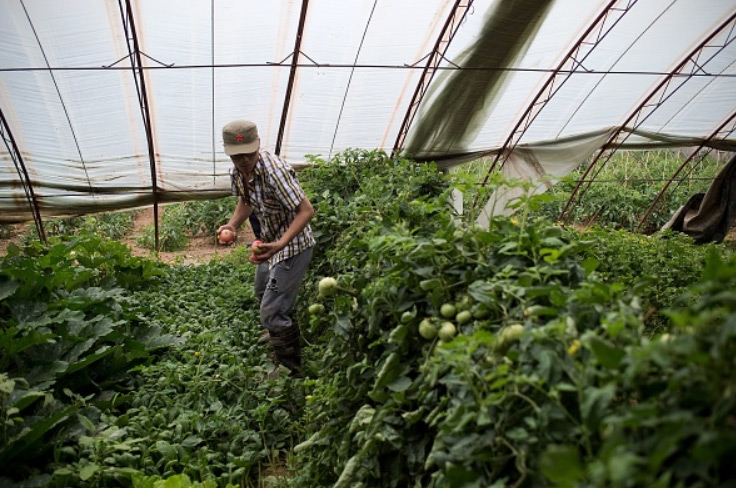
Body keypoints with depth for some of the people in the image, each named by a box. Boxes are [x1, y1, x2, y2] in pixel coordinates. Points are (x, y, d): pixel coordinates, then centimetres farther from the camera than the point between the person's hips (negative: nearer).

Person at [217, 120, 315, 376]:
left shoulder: (275, 171, -33)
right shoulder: (237, 171, -8)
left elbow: (307, 211, -31)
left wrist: (281, 244, -42)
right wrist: (232, 225, -9)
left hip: (292, 245, -9)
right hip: (270, 241, 9)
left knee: (273, 312, -10)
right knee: (262, 294, 31)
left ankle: (292, 371, 10)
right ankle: (278, 334, 60)